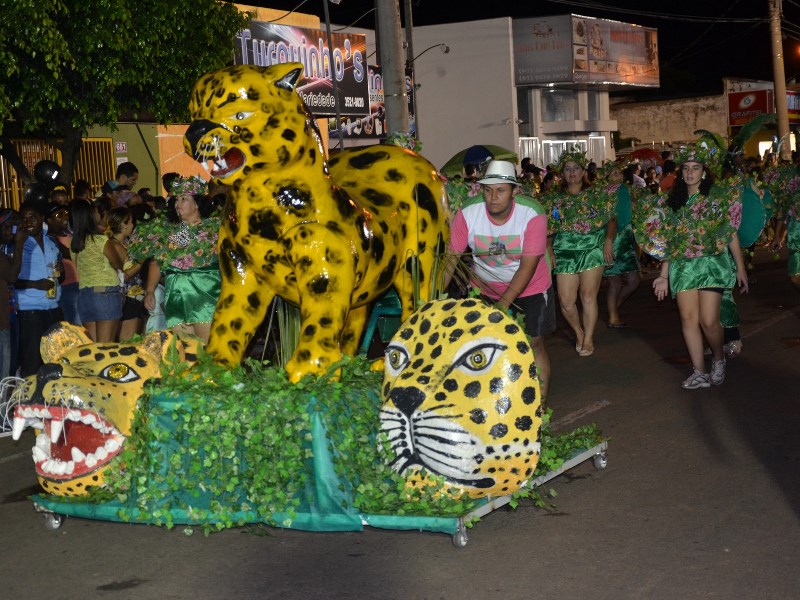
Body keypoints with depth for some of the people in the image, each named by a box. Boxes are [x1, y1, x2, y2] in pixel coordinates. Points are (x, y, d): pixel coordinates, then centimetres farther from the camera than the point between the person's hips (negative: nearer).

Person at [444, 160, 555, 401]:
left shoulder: (533, 214, -24)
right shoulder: (467, 213, -19)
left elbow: (528, 265, -24)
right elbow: (451, 257, -16)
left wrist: (503, 303, -30)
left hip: (529, 288, -2)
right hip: (484, 288, 2)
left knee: (534, 344, -1)